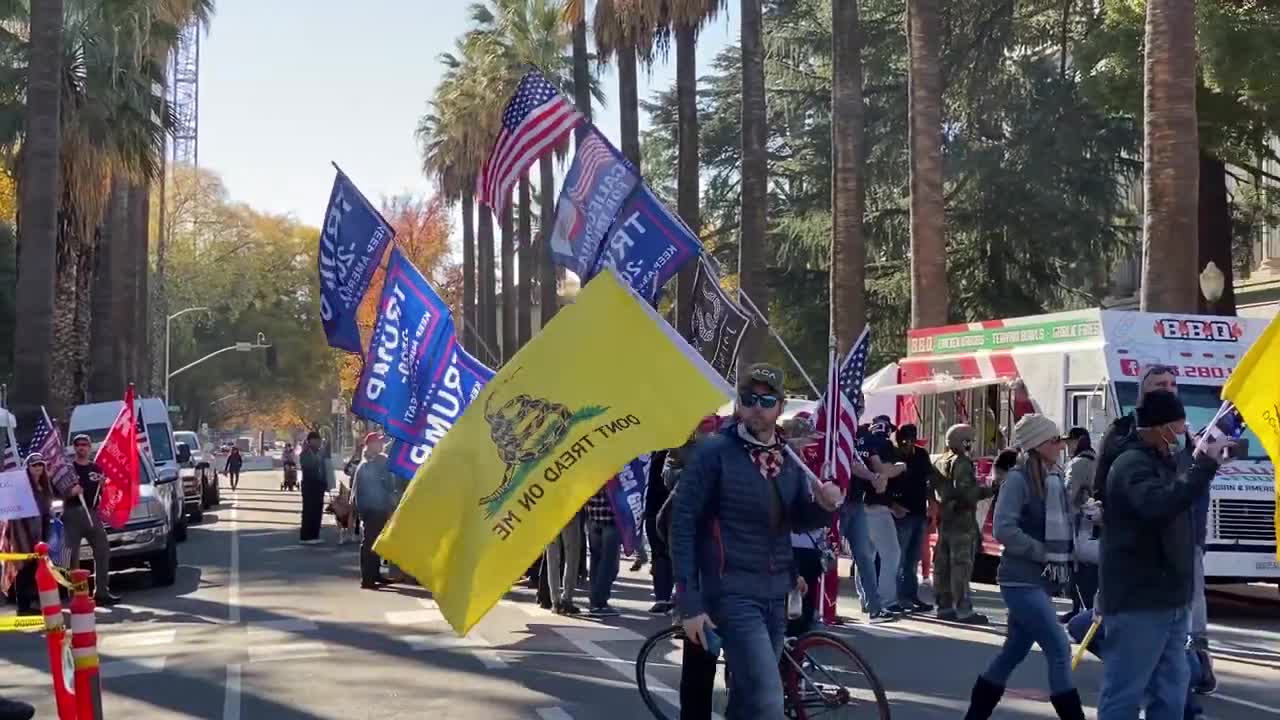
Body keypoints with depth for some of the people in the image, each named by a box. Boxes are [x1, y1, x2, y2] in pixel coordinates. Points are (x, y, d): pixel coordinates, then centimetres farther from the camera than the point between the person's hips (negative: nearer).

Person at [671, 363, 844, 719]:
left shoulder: (789, 457, 8)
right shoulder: (714, 451, -9)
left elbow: (800, 521, 18)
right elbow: (683, 525, -9)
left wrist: (824, 505, -6)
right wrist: (689, 604, -14)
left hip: (776, 593, 6)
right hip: (733, 593, -6)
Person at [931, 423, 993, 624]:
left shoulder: (940, 462, 14)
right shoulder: (962, 463, -14)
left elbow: (934, 490, 17)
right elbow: (965, 492, -23)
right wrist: (989, 490, -15)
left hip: (944, 519, 9)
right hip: (962, 520, -9)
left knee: (943, 564, 11)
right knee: (961, 565, -8)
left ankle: (944, 606, 17)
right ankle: (963, 610, -8)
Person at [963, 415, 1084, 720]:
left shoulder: (1055, 477, 10)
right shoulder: (1019, 478, -13)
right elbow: (1004, 529, -19)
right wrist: (1044, 553, -16)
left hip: (1042, 581, 8)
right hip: (1022, 581, -8)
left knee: (1014, 653, 14)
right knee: (1059, 650, -11)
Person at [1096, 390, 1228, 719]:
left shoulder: (1160, 463, 18)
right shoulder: (1132, 464, -15)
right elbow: (1158, 505, -35)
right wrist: (1204, 465, -32)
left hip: (1167, 601, 10)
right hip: (1138, 603, -10)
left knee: (1170, 692, 14)